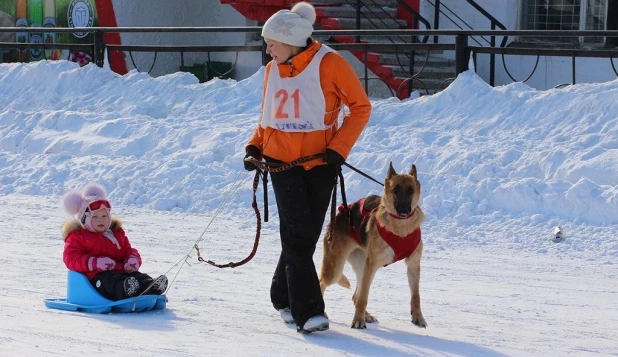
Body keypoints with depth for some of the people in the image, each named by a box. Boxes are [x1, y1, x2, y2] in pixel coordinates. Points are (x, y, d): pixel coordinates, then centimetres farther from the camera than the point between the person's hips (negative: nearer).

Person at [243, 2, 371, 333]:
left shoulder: (329, 64, -11)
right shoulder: (273, 70, 4)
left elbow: (360, 107, -6)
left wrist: (339, 147, -14)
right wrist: (255, 146, 1)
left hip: (320, 162, -2)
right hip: (281, 160, 2)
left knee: (307, 235, 4)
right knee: (297, 232, -10)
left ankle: (284, 296, 25)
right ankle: (307, 311, -14)